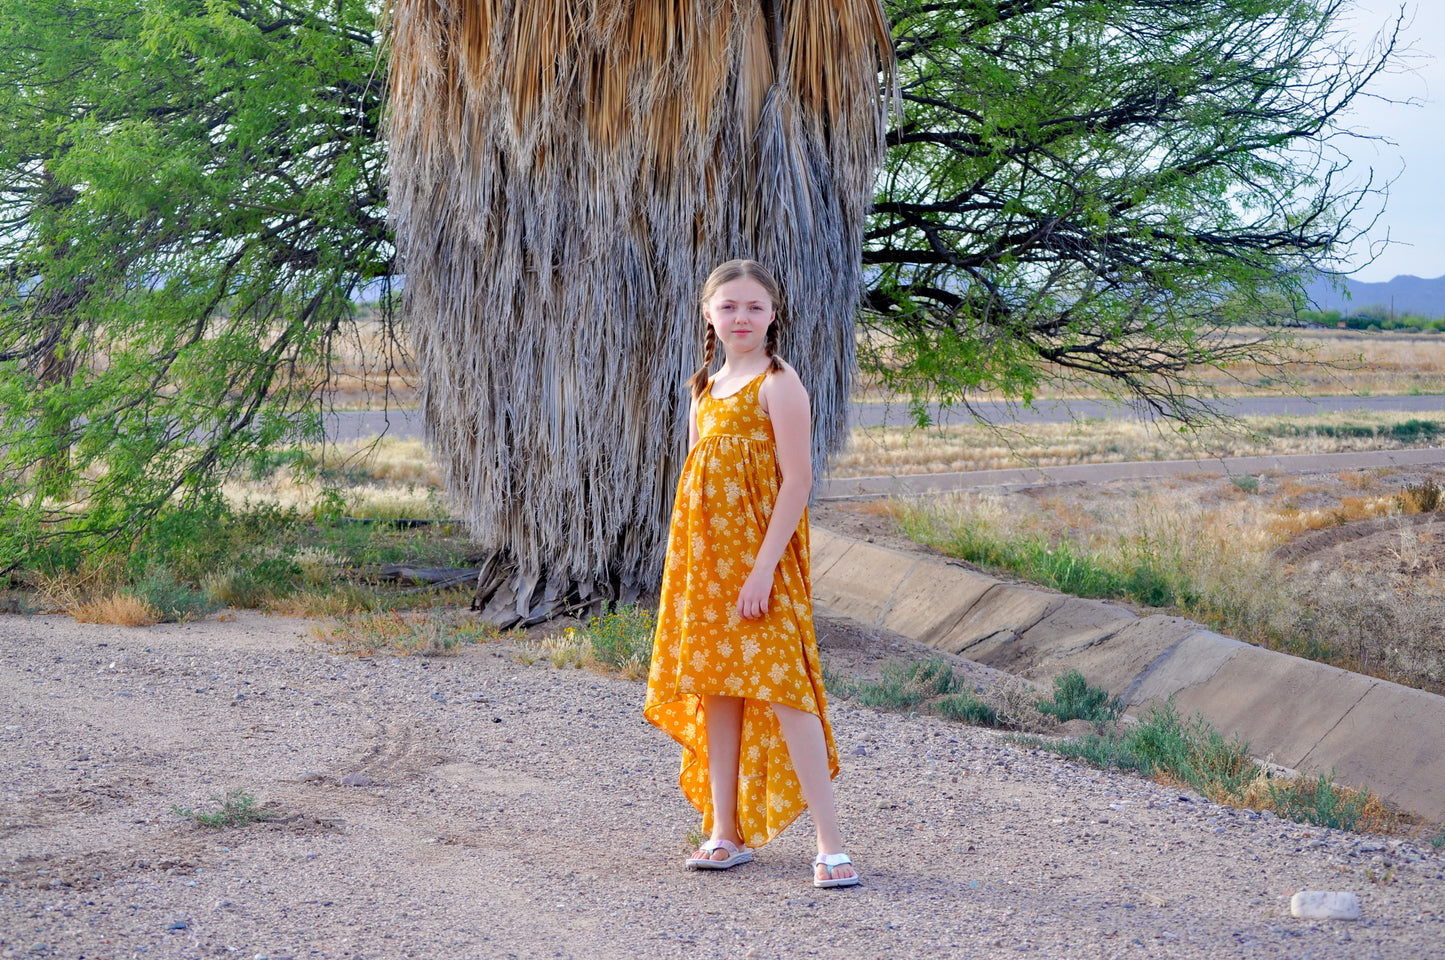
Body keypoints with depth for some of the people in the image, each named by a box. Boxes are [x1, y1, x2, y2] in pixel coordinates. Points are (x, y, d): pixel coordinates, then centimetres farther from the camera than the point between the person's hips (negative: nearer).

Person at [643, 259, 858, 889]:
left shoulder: (778, 383, -8)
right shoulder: (705, 389, 14)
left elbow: (798, 480, -14)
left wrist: (763, 567, -20)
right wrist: (686, 569, 13)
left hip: (759, 557, -7)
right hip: (704, 559, 7)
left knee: (781, 691, -11)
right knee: (716, 690, 9)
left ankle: (830, 844, -8)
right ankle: (726, 832, 19)